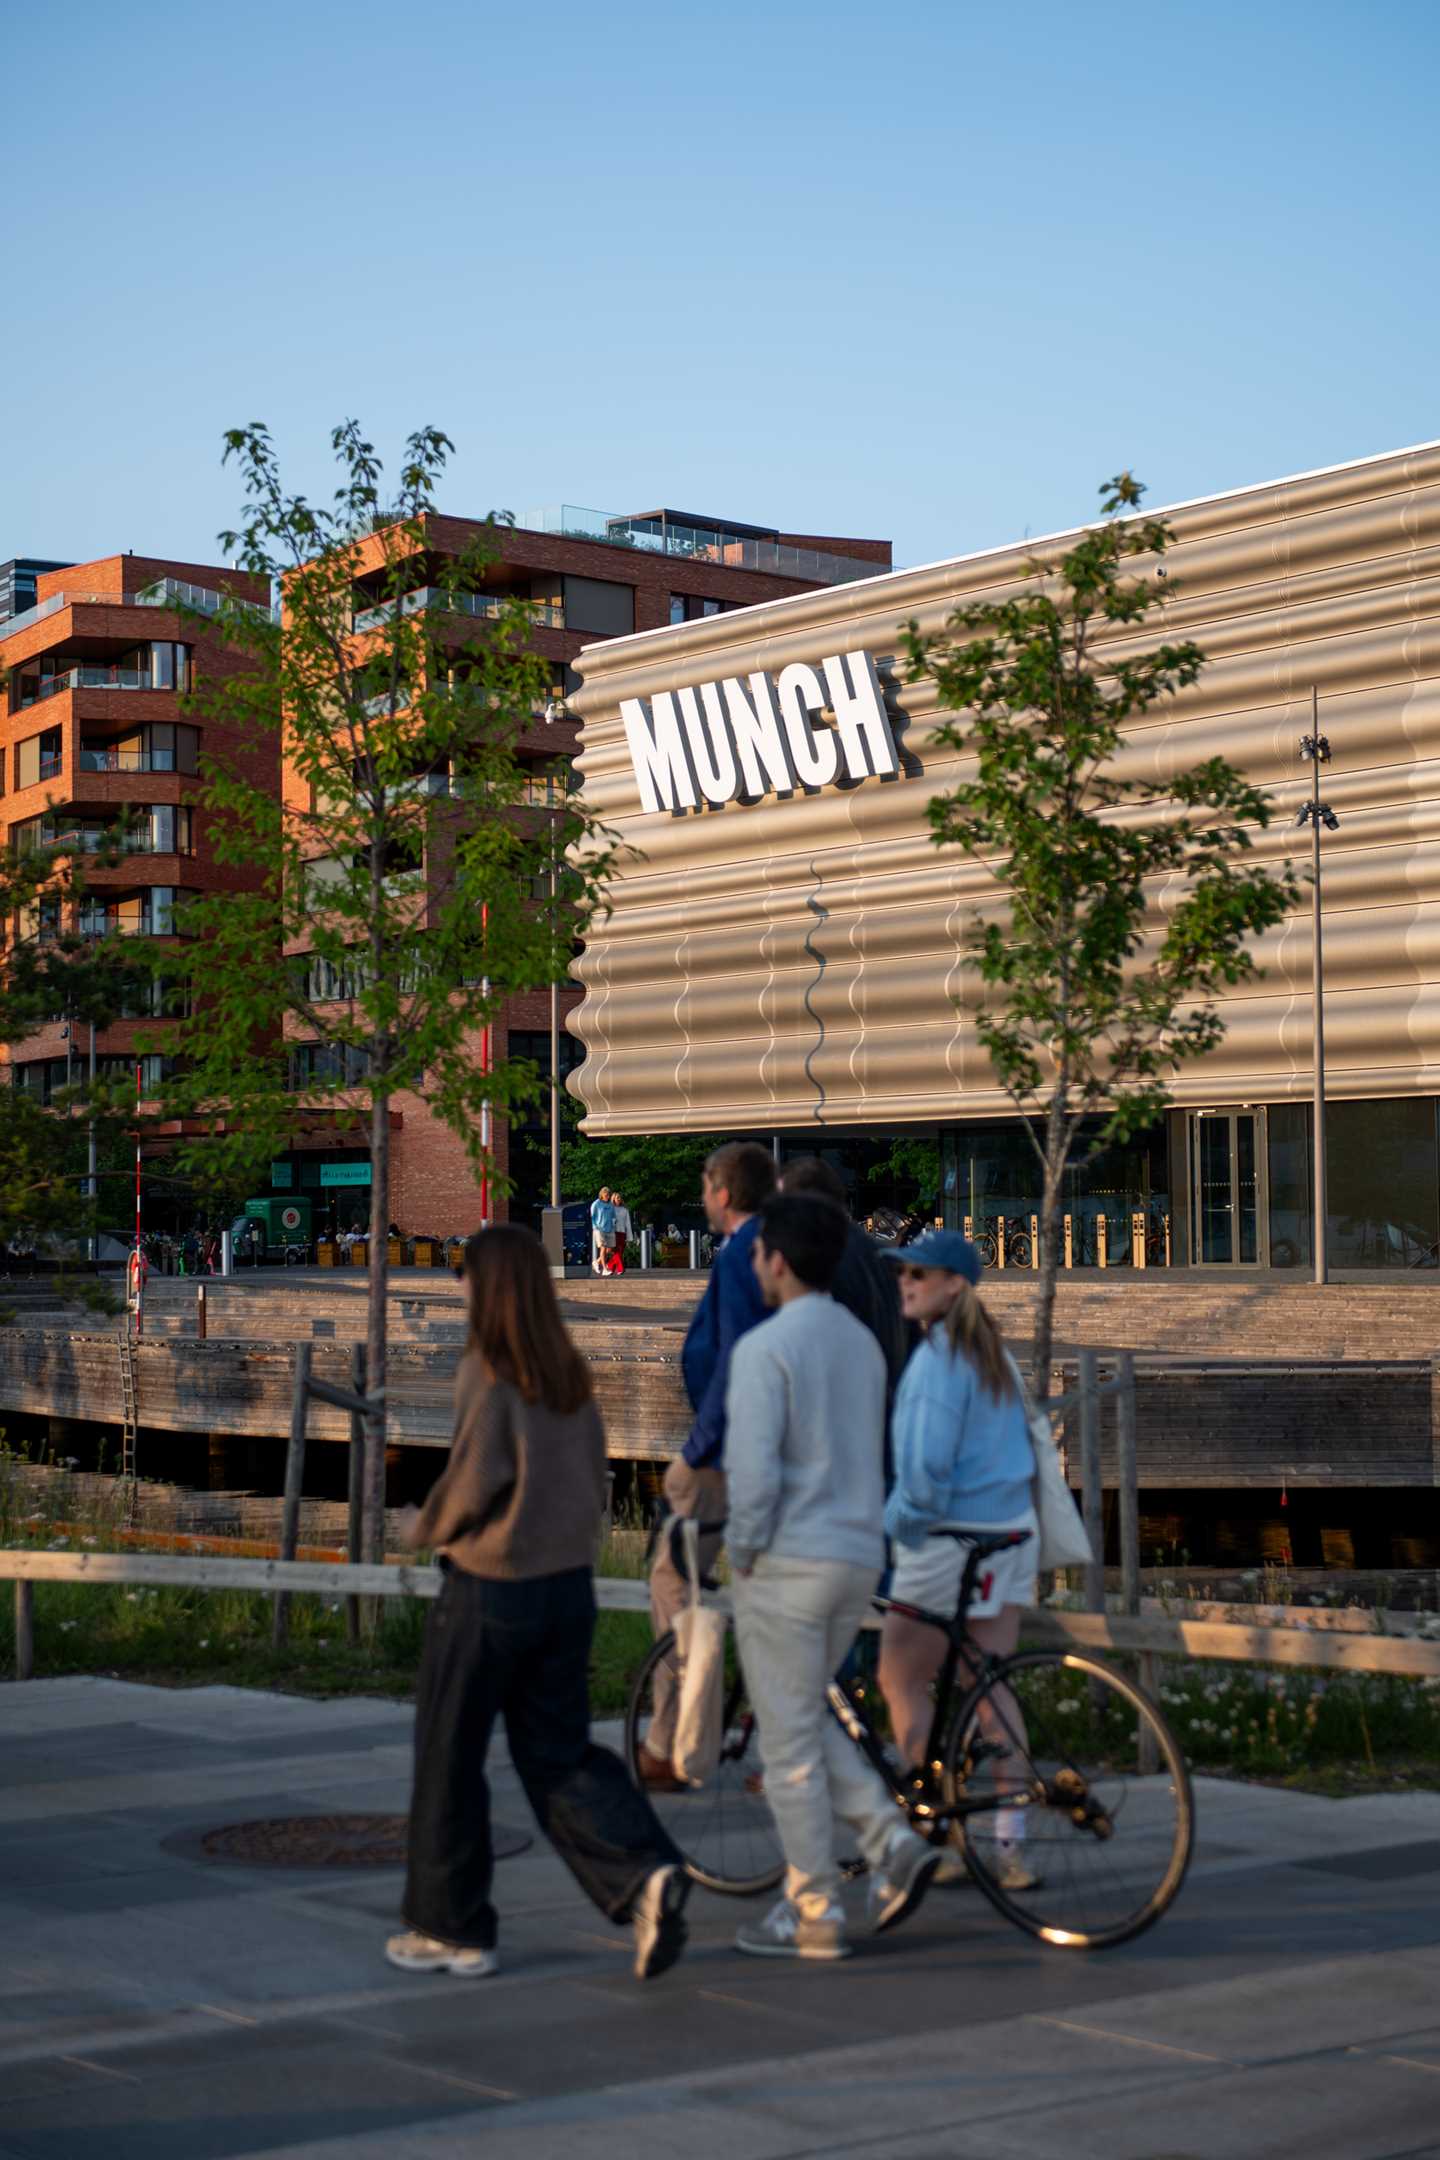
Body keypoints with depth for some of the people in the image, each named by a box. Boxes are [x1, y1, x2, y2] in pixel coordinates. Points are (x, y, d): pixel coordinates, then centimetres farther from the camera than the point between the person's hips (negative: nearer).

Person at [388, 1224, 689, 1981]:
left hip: (491, 1588, -7)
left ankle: (451, 1928, 19)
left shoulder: (486, 1373, -14)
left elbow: (475, 1479, -17)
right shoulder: (570, 1374, 7)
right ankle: (643, 1874, -8)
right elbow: (594, 1477, 11)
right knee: (558, 1755, 13)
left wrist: (423, 1528, 1)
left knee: (449, 1761, 9)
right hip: (570, 1585, 7)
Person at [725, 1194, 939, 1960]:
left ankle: (814, 1917, 8)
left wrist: (744, 1551, -7)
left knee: (789, 1741, 2)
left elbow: (754, 1470, -20)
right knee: (807, 1720, 22)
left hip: (789, 1562, -8)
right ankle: (893, 1844, 7)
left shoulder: (765, 1348, -14)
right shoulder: (863, 1342, 12)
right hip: (859, 1556, 8)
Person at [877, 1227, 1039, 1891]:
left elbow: (927, 1466, -23)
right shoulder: (996, 1353, 11)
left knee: (900, 1681, 7)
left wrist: (897, 1519, -8)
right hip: (1012, 1531, 9)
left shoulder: (938, 1358, -17)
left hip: (949, 1538, -9)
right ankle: (1012, 1844, 11)